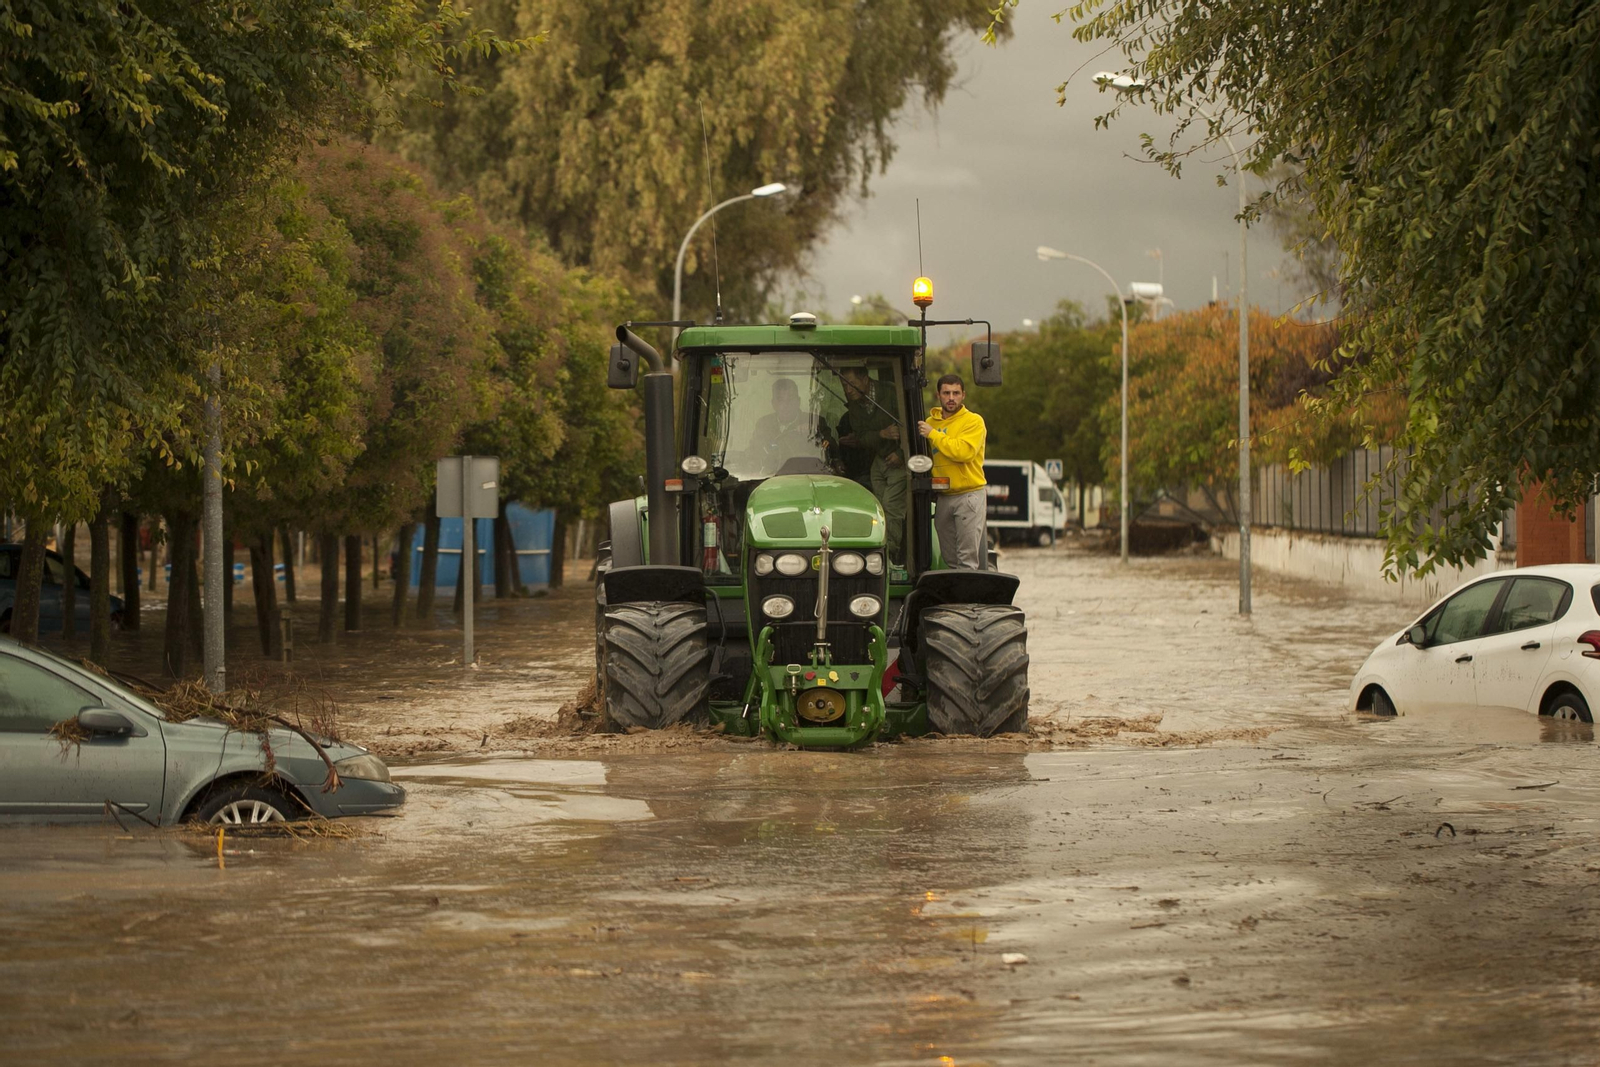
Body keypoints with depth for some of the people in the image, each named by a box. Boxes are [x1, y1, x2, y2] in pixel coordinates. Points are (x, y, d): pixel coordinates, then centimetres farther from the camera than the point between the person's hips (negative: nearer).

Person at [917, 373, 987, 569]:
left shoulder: (973, 421, -4)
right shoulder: (930, 422, 14)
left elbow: (965, 451, -20)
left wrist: (933, 434, -14)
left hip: (969, 494, -6)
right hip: (943, 498, 6)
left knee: (968, 558, -11)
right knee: (949, 559, 9)